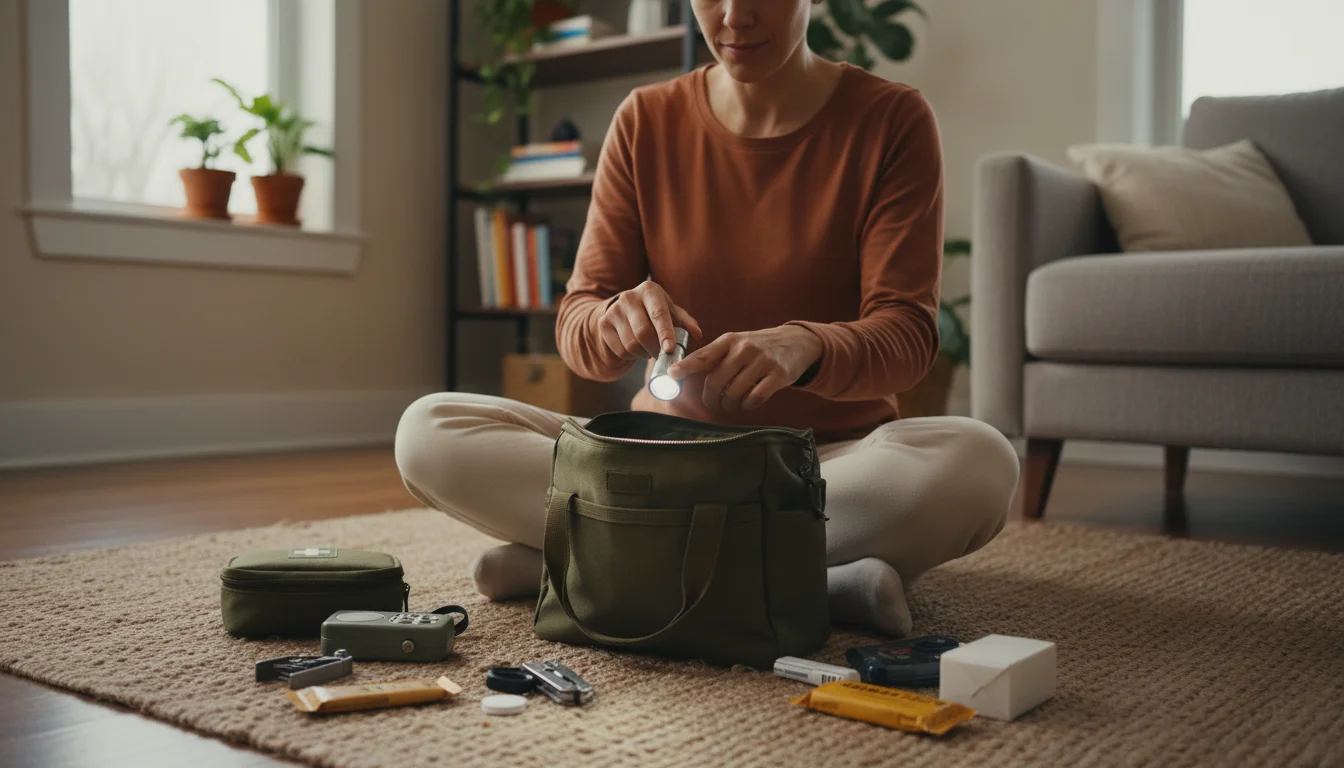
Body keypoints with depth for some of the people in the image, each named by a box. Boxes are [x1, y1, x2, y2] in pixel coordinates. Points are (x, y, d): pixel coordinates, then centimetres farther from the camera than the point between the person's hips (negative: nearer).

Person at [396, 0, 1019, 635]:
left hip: (831, 457, -2)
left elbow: (907, 335, -13)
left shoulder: (891, 120, -4)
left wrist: (803, 347, -36)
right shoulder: (646, 121, 3)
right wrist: (615, 324, -28)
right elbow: (576, 326, -3)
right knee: (427, 434, -19)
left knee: (980, 463, -34)